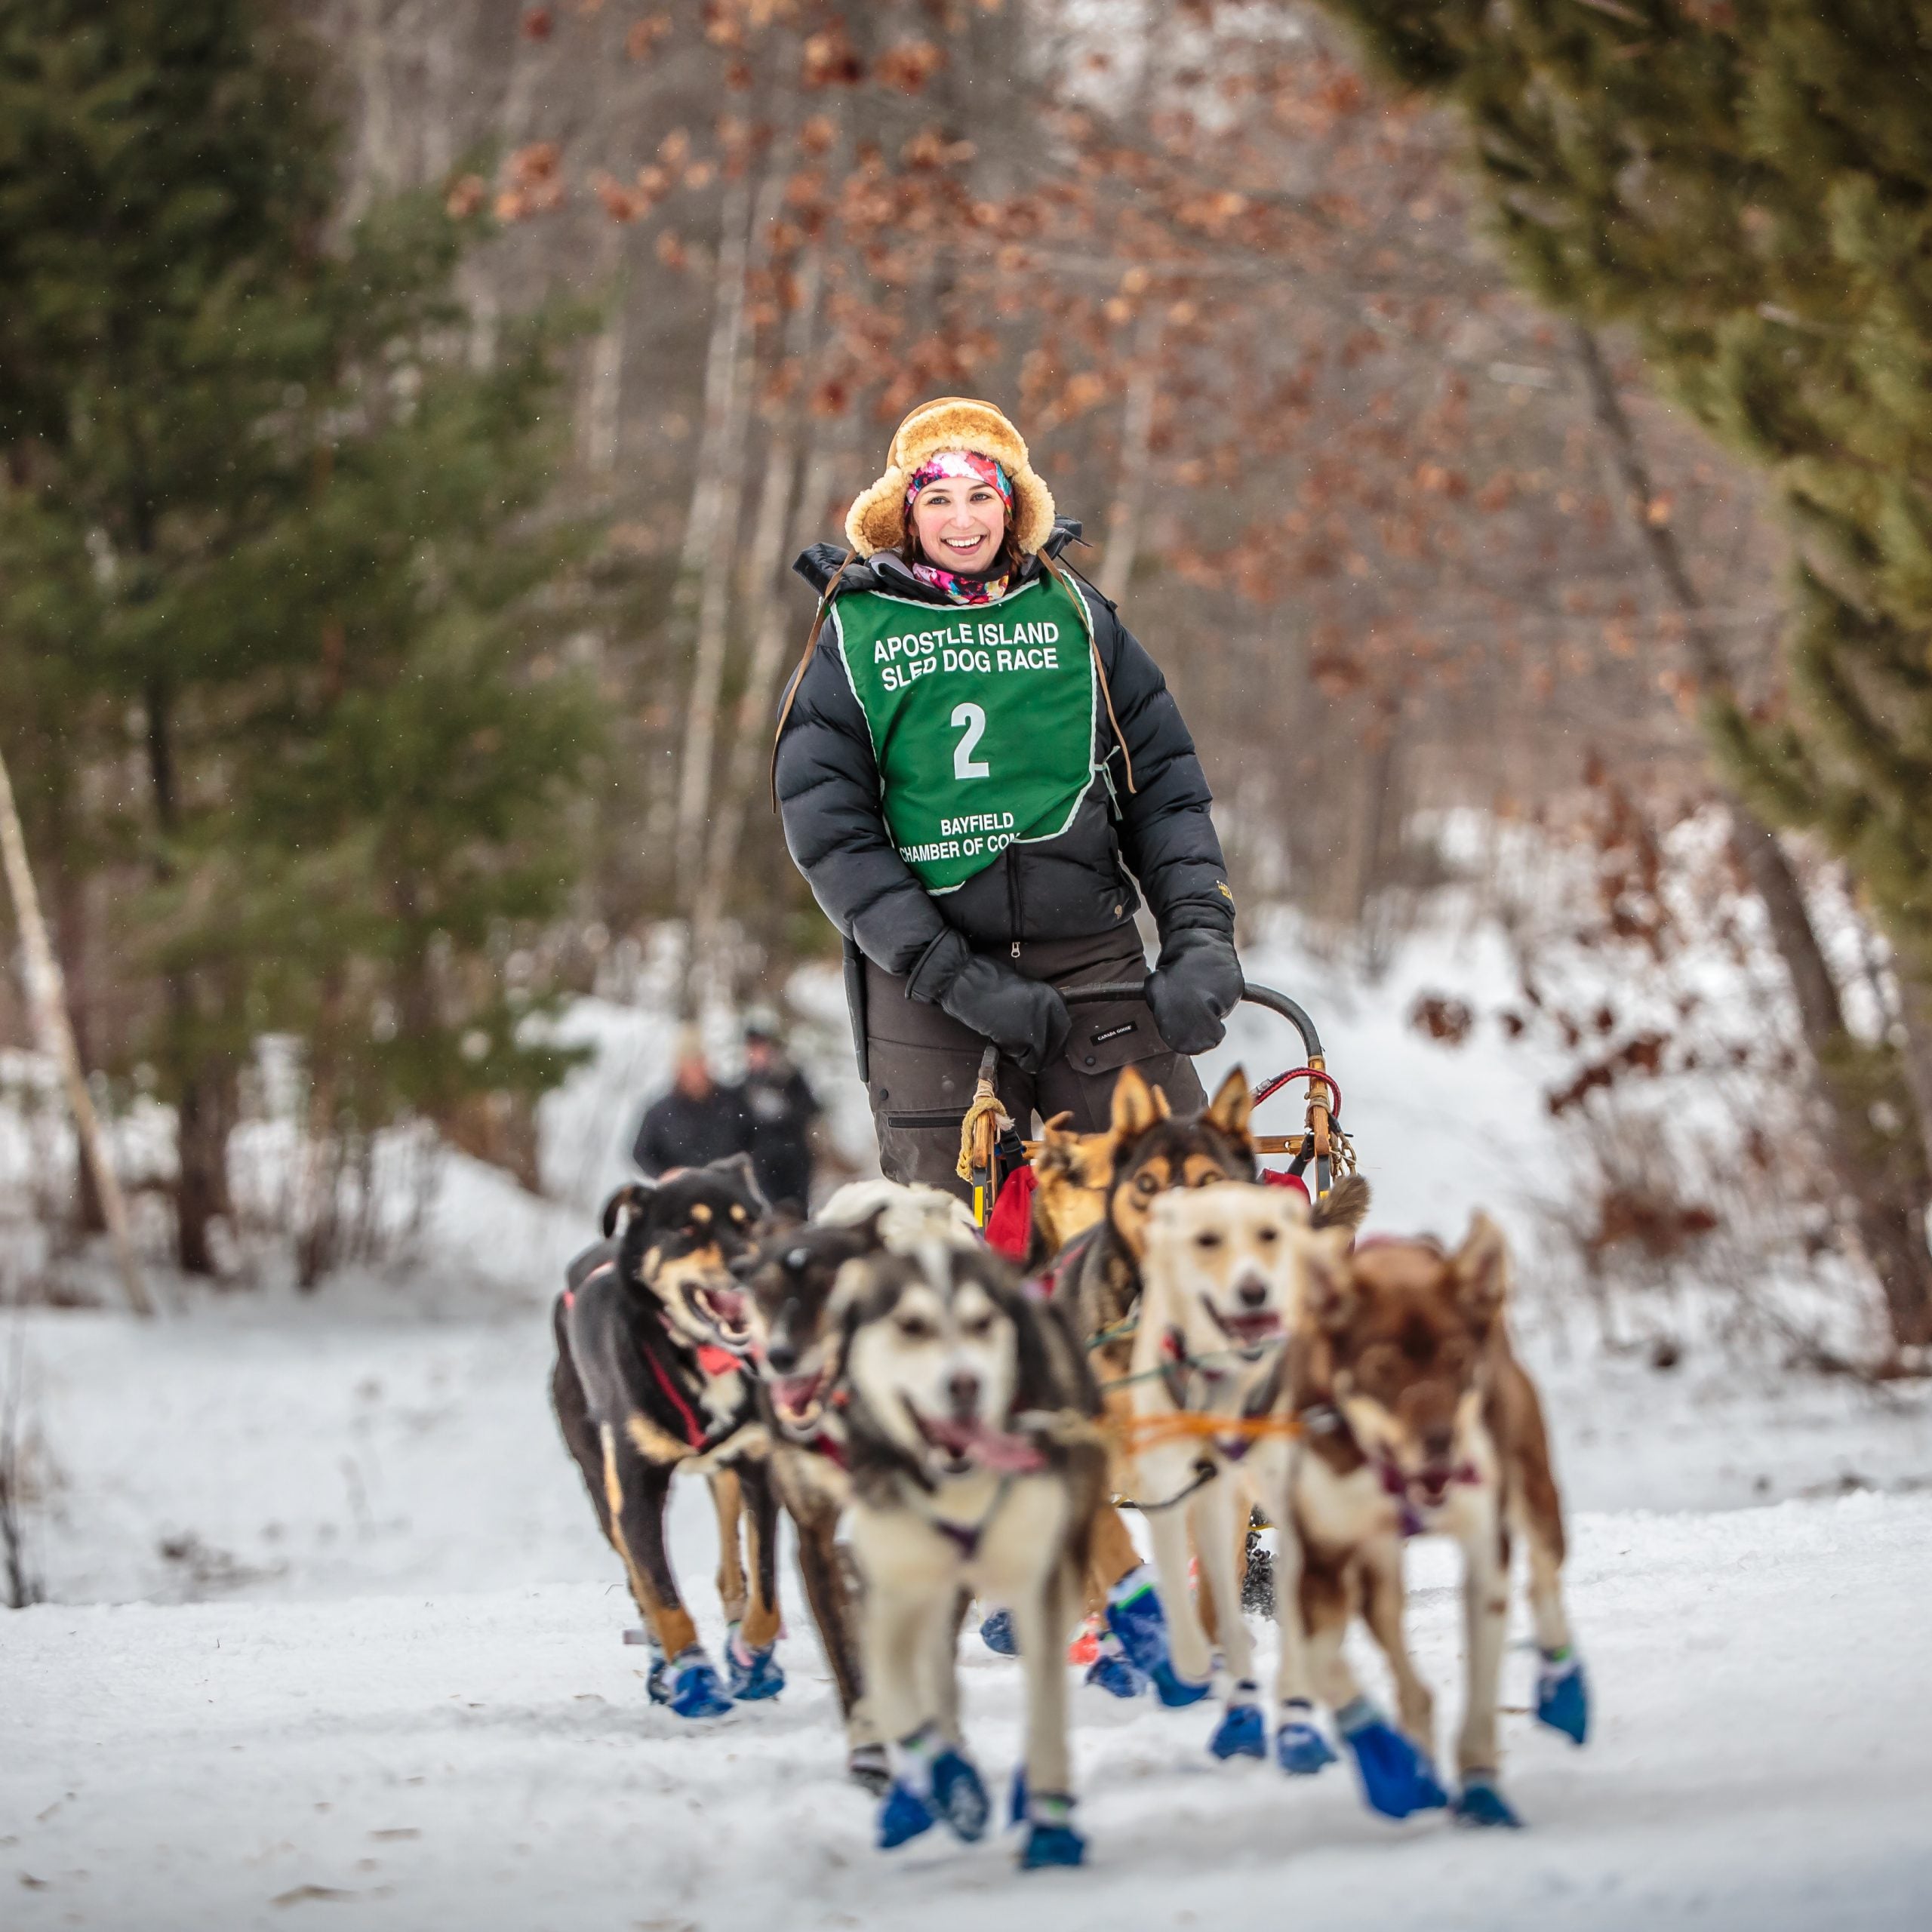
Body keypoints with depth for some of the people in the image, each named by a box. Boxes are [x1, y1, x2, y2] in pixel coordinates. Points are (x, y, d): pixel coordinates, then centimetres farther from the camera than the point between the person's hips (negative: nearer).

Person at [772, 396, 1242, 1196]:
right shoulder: (852, 634, 5)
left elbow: (1165, 786, 11)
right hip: (924, 972, -1)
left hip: (1093, 954, 1)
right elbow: (829, 831, -2)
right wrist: (956, 978, -12)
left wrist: (1199, 935, -5)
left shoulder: (1073, 613, 11)